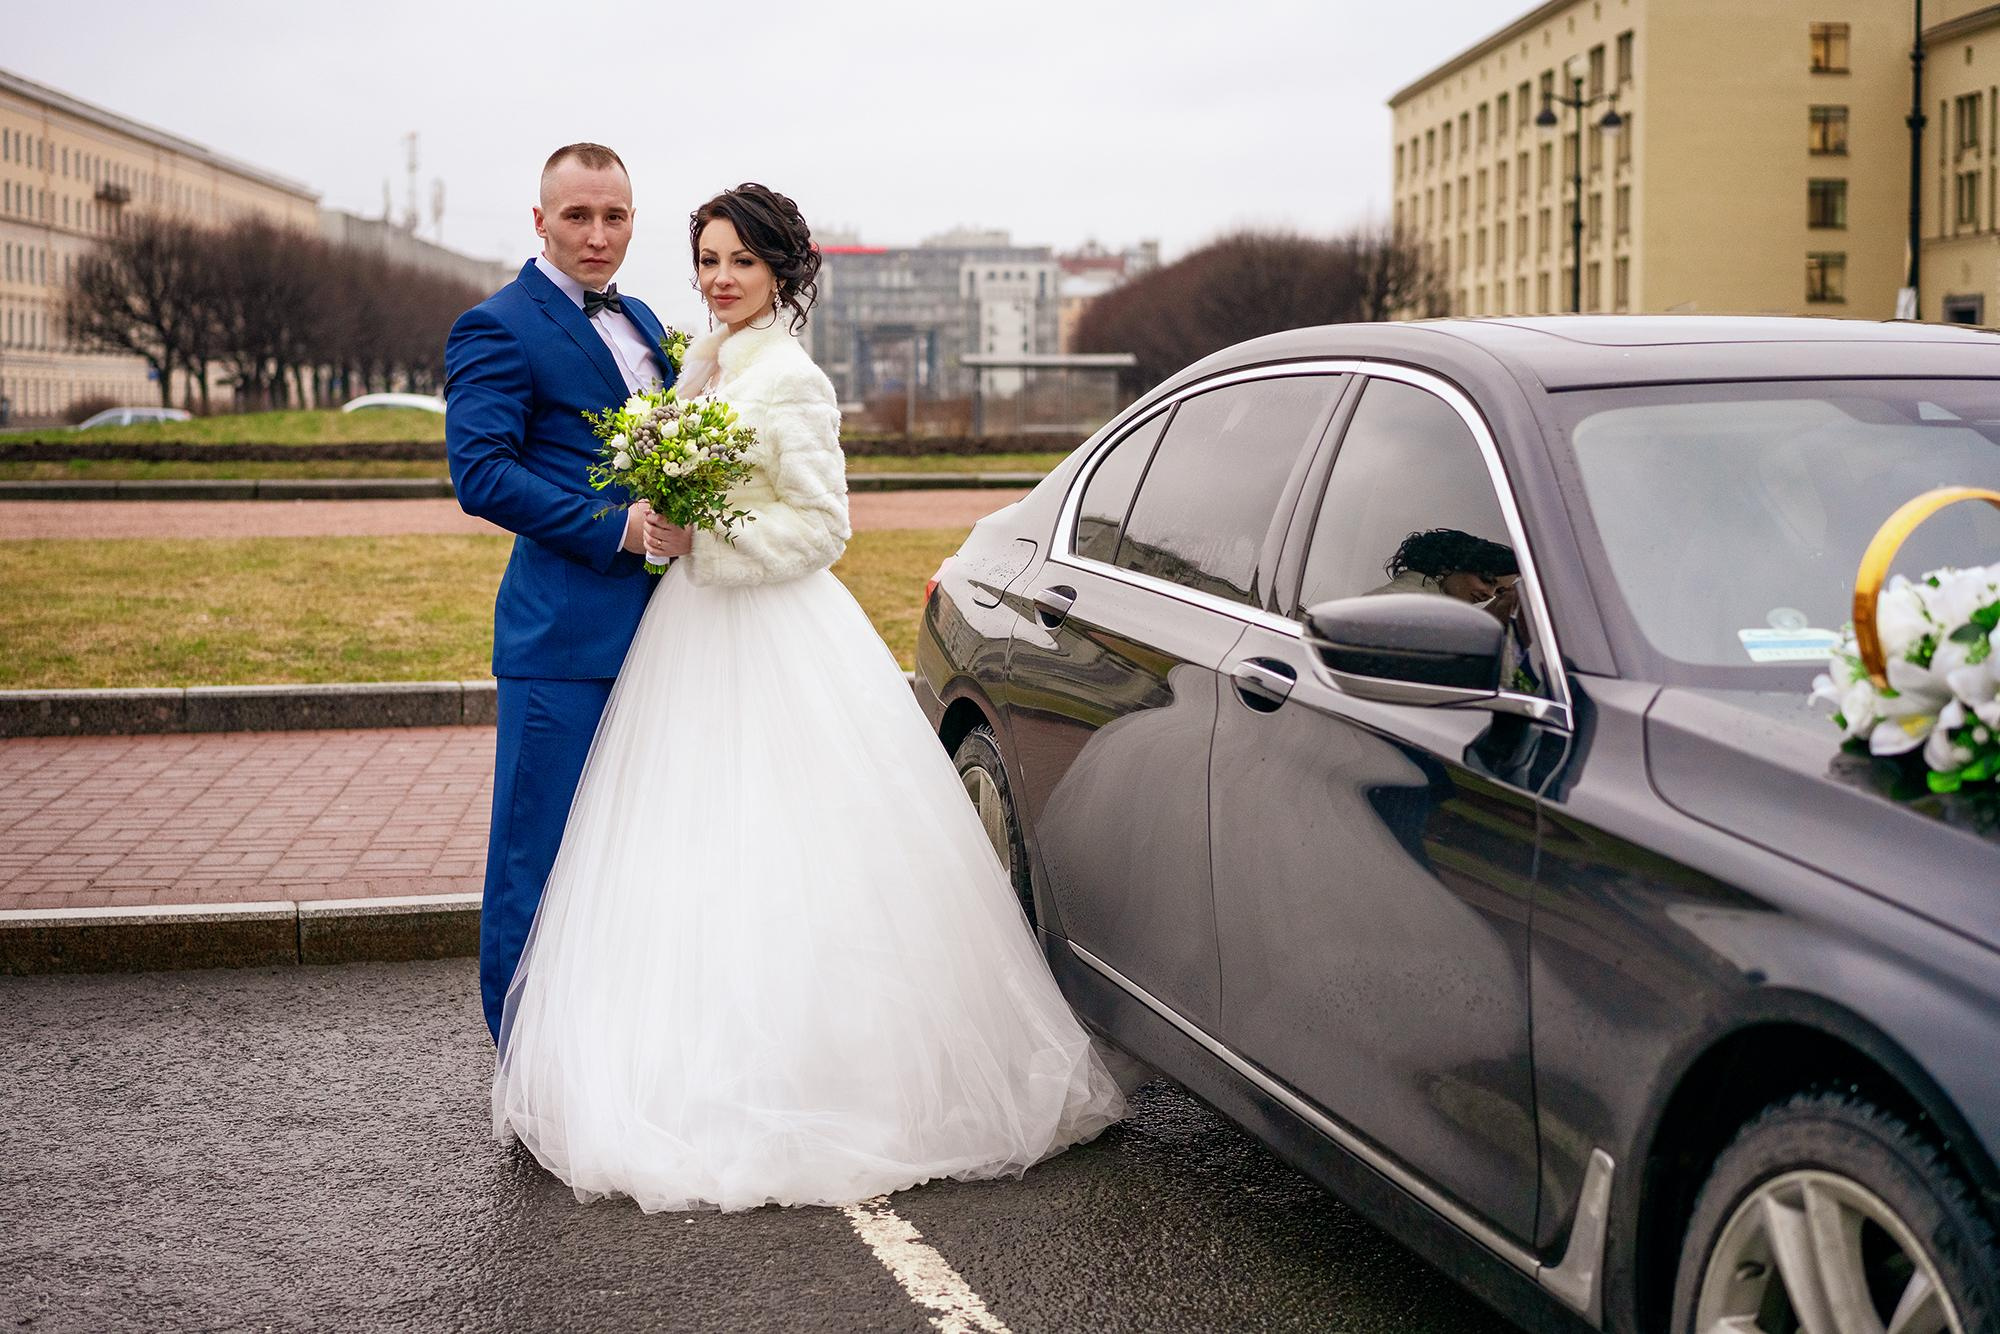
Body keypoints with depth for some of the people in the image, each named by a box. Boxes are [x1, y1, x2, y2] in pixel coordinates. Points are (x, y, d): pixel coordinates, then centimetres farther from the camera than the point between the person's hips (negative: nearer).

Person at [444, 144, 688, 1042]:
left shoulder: (641, 321, 18)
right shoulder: (497, 328, -7)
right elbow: (481, 475, -17)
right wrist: (618, 528, -21)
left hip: (655, 630, 8)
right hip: (564, 632, -8)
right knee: (541, 857, -1)